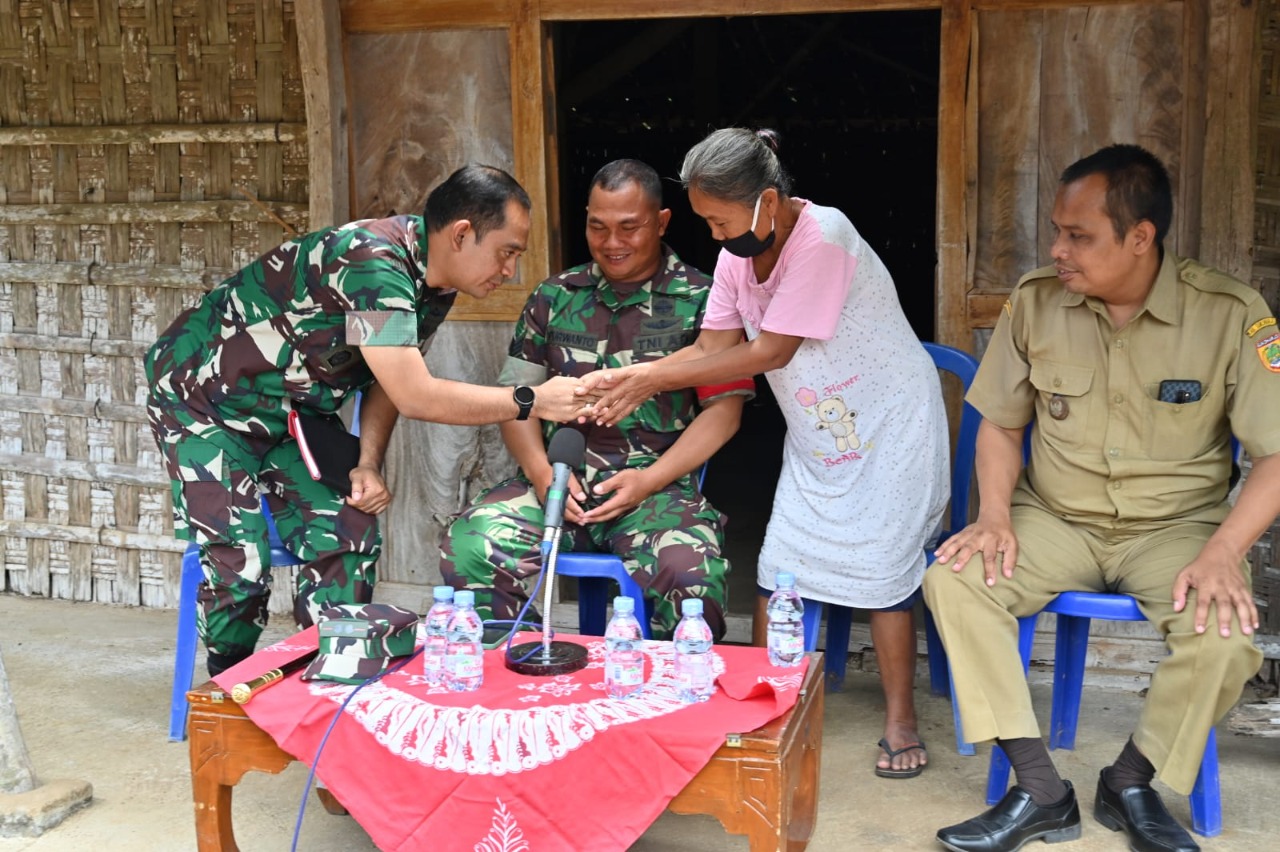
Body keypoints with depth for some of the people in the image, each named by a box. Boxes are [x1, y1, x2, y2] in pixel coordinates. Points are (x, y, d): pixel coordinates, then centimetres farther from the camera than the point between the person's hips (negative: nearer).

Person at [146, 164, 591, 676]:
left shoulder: (435, 284, -6)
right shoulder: (372, 263, -35)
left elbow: (388, 379, 2)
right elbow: (415, 397, -37)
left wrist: (368, 464, -12)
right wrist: (531, 402, -31)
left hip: (289, 410, 8)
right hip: (201, 390, -8)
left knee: (348, 536, -4)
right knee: (240, 557, -16)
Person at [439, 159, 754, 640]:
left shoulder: (699, 300, 6)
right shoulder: (554, 297, 16)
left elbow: (724, 408, 1)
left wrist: (649, 480, -10)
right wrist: (541, 471, -5)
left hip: (656, 483, -3)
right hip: (559, 480, 3)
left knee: (691, 575, -33)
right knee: (466, 548, -23)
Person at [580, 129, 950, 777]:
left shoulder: (822, 239, -28)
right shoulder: (738, 255, -4)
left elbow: (769, 352, -27)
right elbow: (711, 347, -6)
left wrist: (652, 380, -24)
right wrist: (627, 380, -21)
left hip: (889, 426, -7)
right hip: (815, 434, 7)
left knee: (881, 572, -3)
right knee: (777, 569, 3)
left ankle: (900, 721, 12)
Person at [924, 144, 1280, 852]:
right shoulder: (1036, 302, -4)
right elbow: (1001, 423, 6)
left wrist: (1222, 554, -27)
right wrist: (995, 514, -11)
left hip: (1176, 526, -2)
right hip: (1057, 520, 3)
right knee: (952, 581, -23)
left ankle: (1130, 782, -1)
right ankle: (1041, 793, -14)